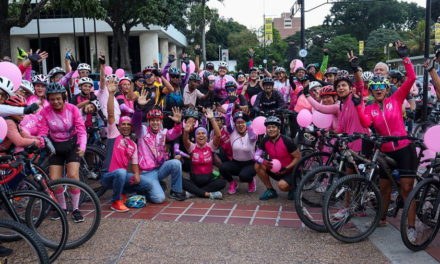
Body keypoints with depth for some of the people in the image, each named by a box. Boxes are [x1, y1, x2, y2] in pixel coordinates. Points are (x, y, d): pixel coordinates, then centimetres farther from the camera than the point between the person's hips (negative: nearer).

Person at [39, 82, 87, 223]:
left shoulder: (73, 109, -13)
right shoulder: (45, 112, -9)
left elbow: (81, 130, -15)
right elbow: (43, 132, -9)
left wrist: (82, 147, -30)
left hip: (72, 145, -2)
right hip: (55, 147, 2)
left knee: (73, 176, -18)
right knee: (54, 180, -4)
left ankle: (75, 209, 0)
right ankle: (62, 207, 21)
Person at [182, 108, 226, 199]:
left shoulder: (210, 146, 0)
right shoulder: (192, 147, 0)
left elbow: (218, 135, -19)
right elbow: (185, 141, -23)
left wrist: (212, 119, -28)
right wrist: (186, 132, -45)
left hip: (208, 179, 1)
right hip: (194, 180, 0)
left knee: (222, 182, -29)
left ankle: (193, 192, -23)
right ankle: (208, 194, -30)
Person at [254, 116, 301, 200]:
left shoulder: (287, 141, -21)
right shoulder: (265, 141, -7)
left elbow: (298, 157, -15)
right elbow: (256, 156, -8)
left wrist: (286, 168, -25)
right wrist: (263, 161, -31)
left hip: (290, 171, -5)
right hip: (275, 169, 5)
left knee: (282, 185, -33)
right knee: (258, 166, -16)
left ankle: (292, 188, 5)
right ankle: (271, 191, -2)